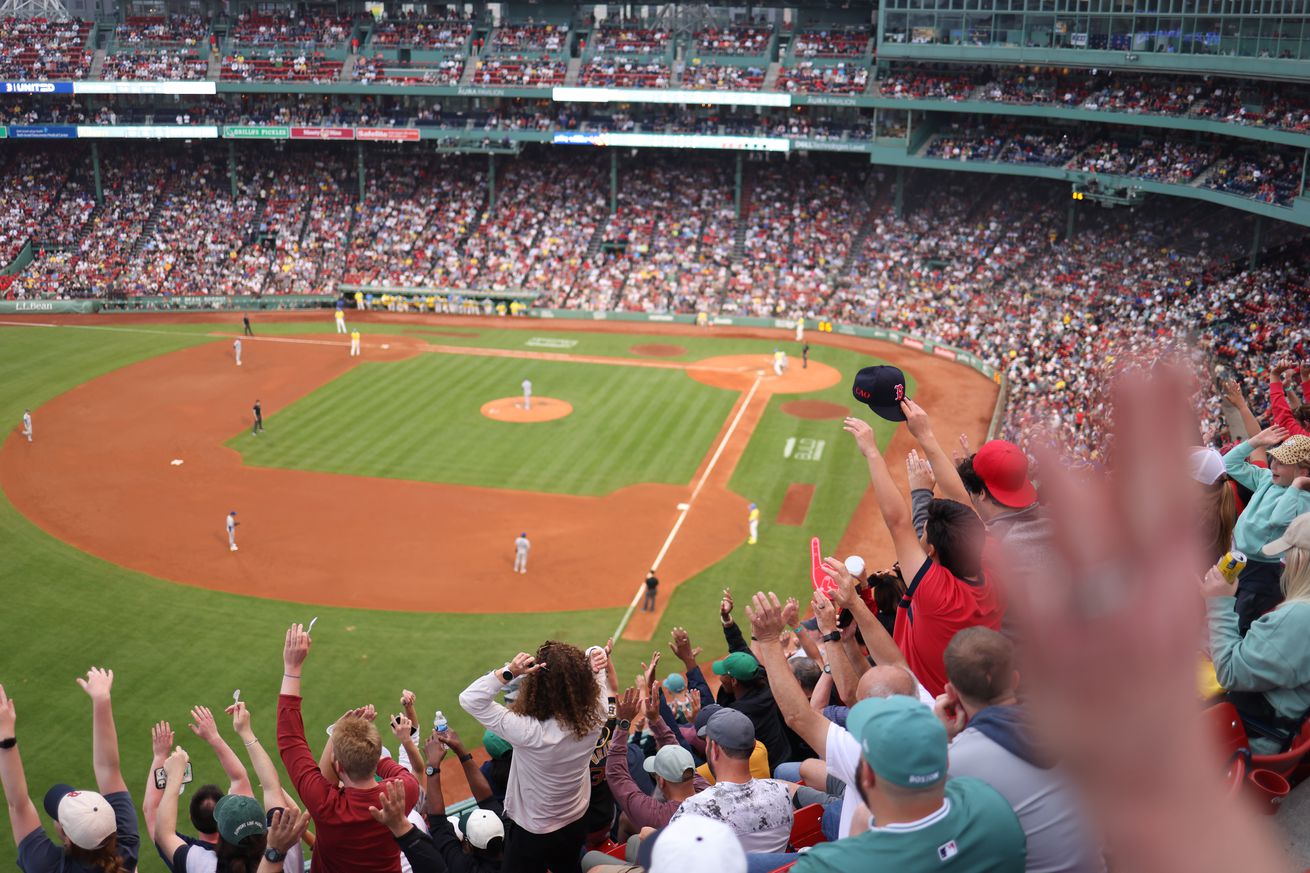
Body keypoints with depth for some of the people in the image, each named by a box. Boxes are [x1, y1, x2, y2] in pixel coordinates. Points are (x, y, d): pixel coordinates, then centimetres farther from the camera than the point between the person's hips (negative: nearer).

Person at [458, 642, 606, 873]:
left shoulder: (528, 731, -36)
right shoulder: (595, 716, -23)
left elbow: (469, 699, -29)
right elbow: (599, 685, 2)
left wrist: (508, 672, -37)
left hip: (532, 834, -4)